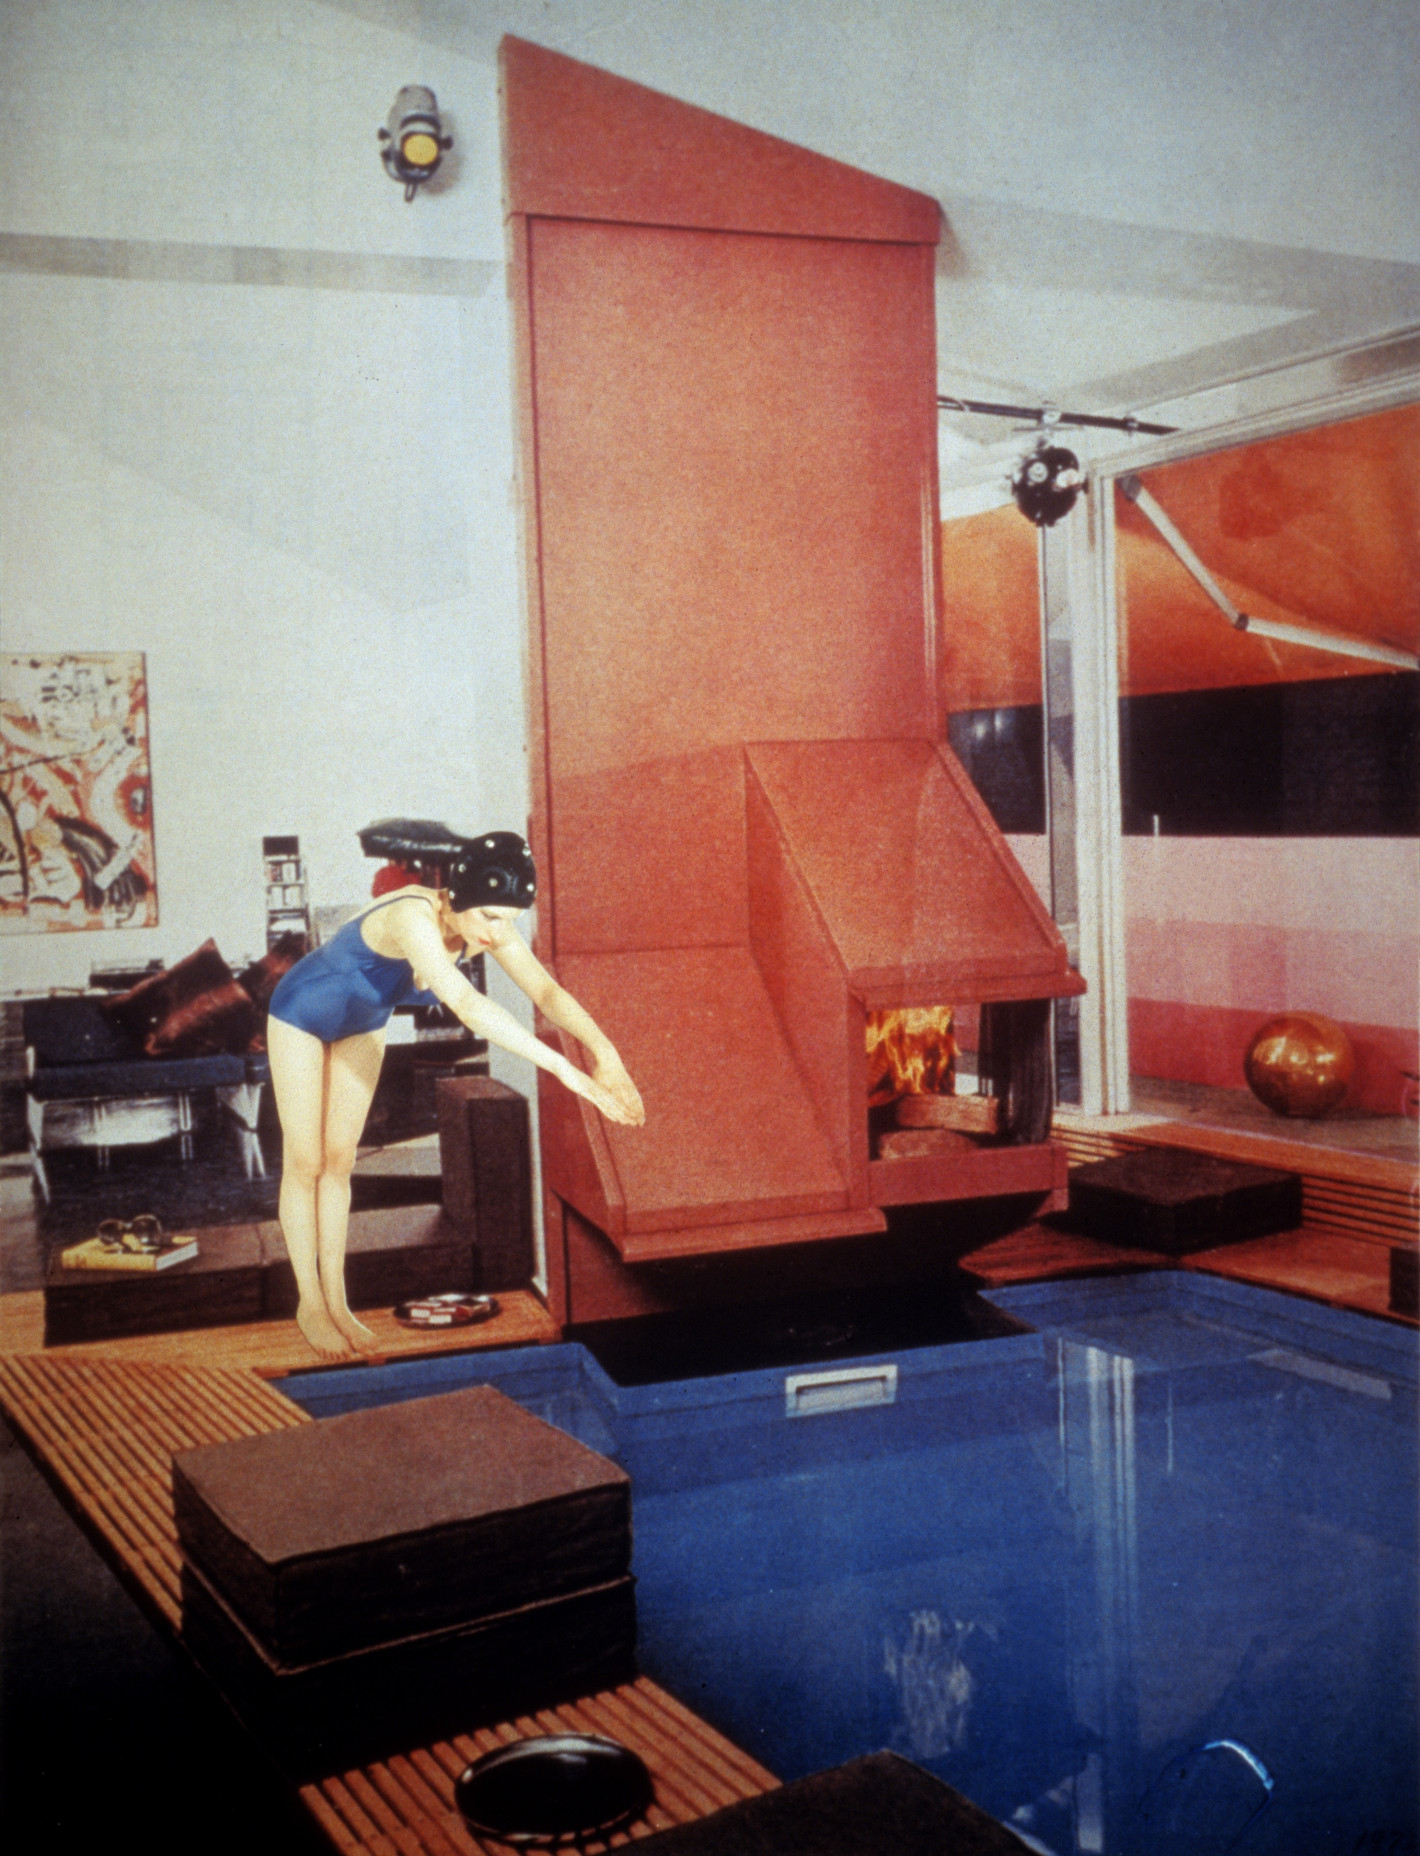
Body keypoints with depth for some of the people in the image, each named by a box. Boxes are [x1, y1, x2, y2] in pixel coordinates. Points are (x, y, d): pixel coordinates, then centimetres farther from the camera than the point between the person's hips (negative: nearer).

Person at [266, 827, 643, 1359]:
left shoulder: (486, 920, -24)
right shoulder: (412, 919, -45)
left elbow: (545, 990, -29)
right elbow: (466, 1005, -57)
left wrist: (602, 1048, -48)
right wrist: (564, 1069, -62)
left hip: (362, 1025, 6)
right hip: (302, 1016, -6)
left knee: (339, 1161, 13)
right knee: (306, 1164, 5)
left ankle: (335, 1300, 23)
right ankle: (310, 1303, 20)